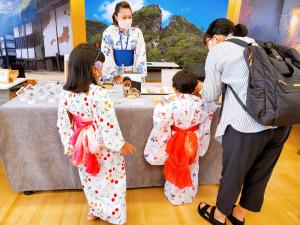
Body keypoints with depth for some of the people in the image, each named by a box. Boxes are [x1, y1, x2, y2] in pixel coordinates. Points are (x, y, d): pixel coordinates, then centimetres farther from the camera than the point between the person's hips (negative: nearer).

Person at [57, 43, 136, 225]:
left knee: (91, 178, 27)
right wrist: (122, 144, -8)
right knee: (110, 179, 18)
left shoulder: (66, 94, -9)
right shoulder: (98, 93, -28)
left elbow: (63, 125, -1)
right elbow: (109, 125, -23)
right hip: (103, 146, -5)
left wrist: (70, 146, 13)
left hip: (83, 145, 6)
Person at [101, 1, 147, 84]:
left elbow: (140, 55, -4)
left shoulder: (137, 32, -2)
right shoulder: (108, 32, -5)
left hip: (131, 73, 1)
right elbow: (107, 56, -6)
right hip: (112, 75, 0)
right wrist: (115, 75, -11)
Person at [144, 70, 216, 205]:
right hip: (194, 141, 3)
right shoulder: (200, 103, -13)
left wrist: (158, 105, -5)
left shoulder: (173, 105, -25)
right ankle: (189, 194, 42)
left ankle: (175, 196, 35)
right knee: (191, 168, 23)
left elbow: (161, 121, -20)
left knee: (176, 169, 16)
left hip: (177, 141, -3)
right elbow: (211, 108, 8)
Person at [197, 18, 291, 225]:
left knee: (233, 172, 14)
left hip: (247, 122, -7)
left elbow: (211, 95, 5)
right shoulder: (254, 44, 22)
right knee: (260, 173, 21)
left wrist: (199, 91, 26)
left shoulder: (217, 51, 2)